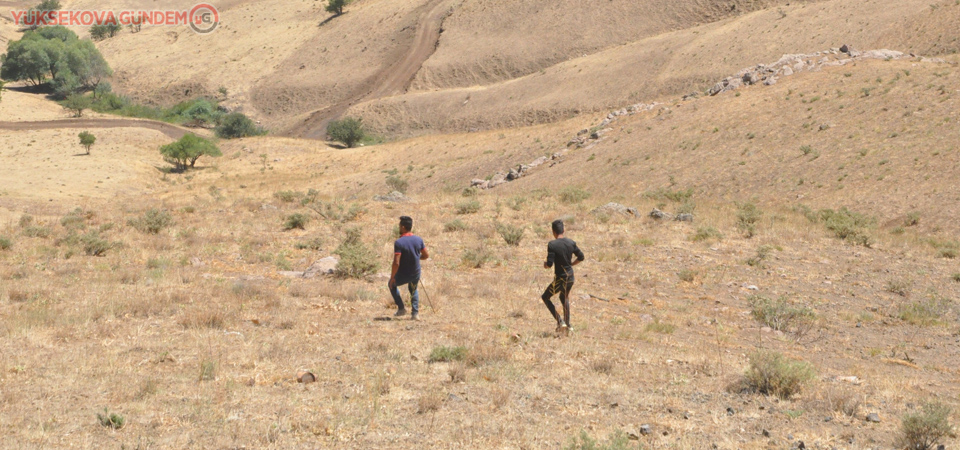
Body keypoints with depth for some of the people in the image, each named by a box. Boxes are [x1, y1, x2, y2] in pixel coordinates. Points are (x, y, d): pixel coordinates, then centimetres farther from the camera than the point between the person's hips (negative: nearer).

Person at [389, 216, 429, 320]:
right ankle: (415, 313, 18)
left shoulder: (398, 242, -23)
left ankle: (401, 308, 20)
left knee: (392, 285, 27)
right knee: (413, 290, 32)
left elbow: (396, 263, -25)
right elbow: (426, 255, 4)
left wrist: (392, 277, -13)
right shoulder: (418, 240, -7)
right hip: (416, 274, 4)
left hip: (403, 276, -4)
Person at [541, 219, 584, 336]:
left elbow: (550, 264, -20)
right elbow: (581, 257, 9)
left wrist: (545, 265, 2)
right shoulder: (571, 242, 1)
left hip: (560, 278, -6)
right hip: (570, 277, 6)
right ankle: (567, 325, 26)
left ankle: (560, 321, 1)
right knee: (564, 298, 27)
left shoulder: (552, 244, -17)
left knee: (545, 297, 13)